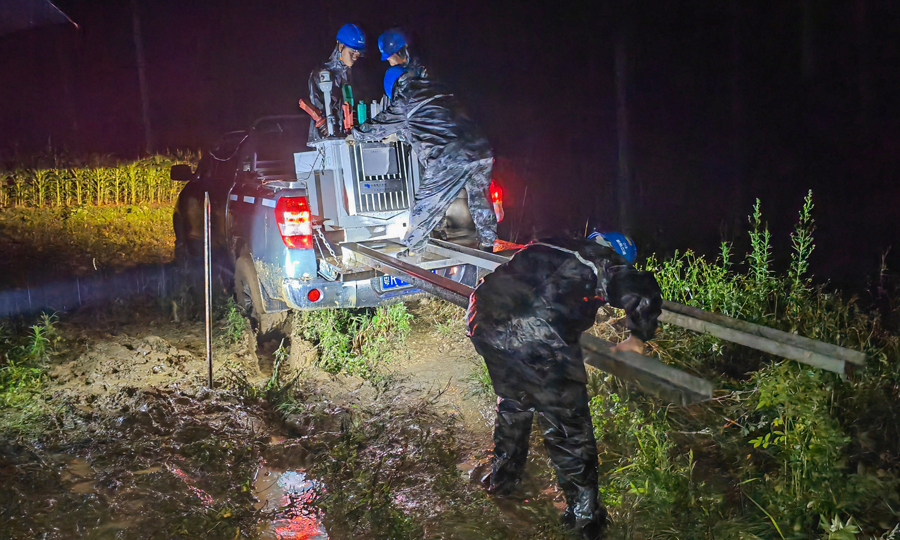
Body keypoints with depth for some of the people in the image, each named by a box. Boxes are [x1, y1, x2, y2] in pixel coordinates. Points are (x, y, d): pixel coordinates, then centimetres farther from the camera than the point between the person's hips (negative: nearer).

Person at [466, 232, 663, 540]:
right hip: (537, 342, -7)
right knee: (568, 430, 12)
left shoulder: (547, 248, 27)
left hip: (485, 322, 7)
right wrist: (638, 337, 17)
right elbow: (644, 297, -3)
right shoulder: (606, 263, 12)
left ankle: (502, 480, 53)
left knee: (512, 405, 32)